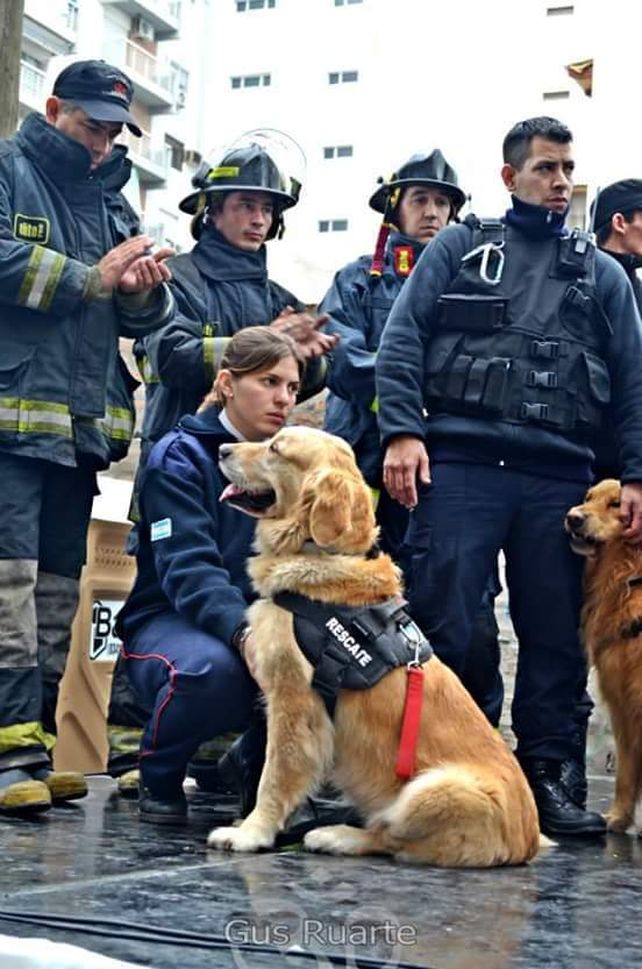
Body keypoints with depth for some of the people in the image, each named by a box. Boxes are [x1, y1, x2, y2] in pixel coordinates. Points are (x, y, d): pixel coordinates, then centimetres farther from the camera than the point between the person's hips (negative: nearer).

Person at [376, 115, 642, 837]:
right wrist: (402, 432, -10)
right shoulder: (457, 249, 14)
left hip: (560, 476, 3)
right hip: (461, 463, -2)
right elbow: (401, 342, 4)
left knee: (557, 635, 4)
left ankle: (542, 777, 14)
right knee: (442, 626, -6)